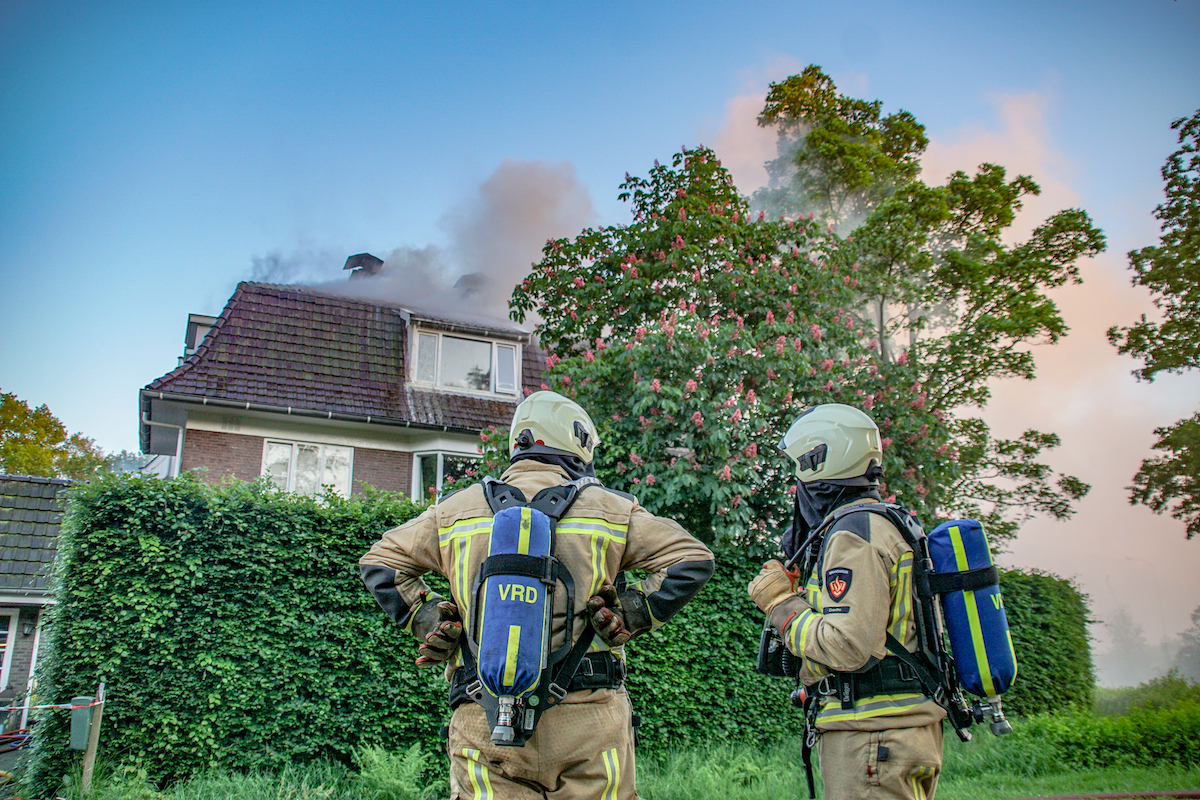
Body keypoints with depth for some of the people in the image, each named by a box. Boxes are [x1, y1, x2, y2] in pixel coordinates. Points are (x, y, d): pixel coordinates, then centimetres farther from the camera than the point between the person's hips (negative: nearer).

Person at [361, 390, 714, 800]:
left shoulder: (456, 509, 10)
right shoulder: (608, 509, 4)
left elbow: (379, 562, 17)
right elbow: (693, 559, 1)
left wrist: (428, 621, 11)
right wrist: (632, 616, 2)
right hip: (587, 720, -1)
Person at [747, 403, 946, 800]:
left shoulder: (853, 535, -16)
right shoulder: (884, 525, 15)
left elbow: (849, 647, -24)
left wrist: (783, 604, -12)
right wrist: (799, 592, 13)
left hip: (871, 735, -10)